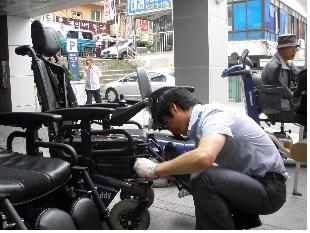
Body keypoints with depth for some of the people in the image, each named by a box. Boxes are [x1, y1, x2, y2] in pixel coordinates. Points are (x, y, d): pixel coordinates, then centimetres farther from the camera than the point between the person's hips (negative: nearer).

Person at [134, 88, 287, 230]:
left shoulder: (214, 114, -21)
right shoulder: (202, 120, 7)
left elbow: (203, 157, -40)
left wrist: (155, 170, -28)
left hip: (269, 188, -9)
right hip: (249, 179, 9)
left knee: (202, 178, -29)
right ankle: (244, 217, 23)